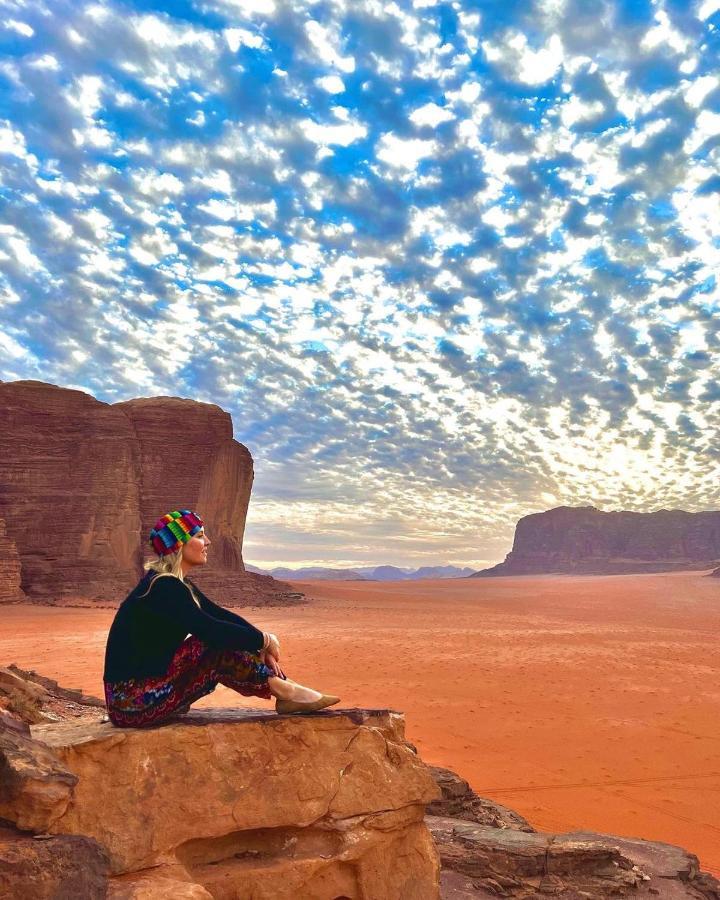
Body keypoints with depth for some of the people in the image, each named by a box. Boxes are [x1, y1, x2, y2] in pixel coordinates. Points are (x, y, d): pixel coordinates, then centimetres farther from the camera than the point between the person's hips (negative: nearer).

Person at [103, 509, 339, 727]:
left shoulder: (177, 584, 11)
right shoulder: (163, 587, -20)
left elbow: (221, 615, 9)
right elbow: (211, 630, -28)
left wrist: (262, 646, -3)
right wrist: (264, 640, -15)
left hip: (149, 687, 9)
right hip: (131, 703, -9)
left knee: (223, 641, 1)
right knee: (218, 646, -19)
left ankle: (283, 686, -4)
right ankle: (280, 688, -5)